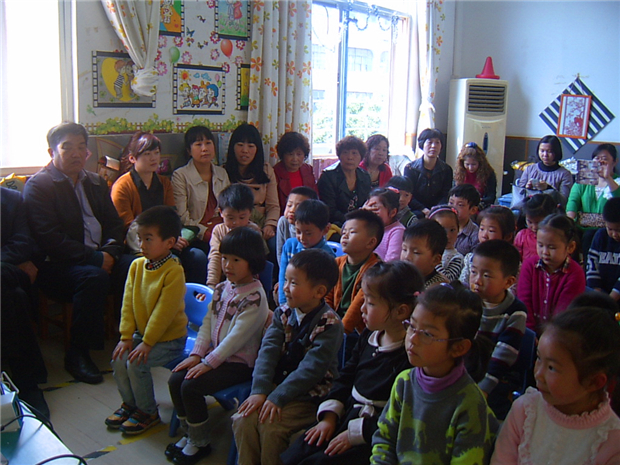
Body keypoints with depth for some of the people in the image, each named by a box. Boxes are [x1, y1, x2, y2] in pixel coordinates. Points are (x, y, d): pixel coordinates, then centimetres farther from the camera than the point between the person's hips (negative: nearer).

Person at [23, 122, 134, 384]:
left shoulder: (96, 183, 19)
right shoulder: (38, 186, -3)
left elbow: (114, 223, 15)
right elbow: (50, 240, -14)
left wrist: (110, 252, -7)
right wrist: (95, 258, -19)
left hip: (99, 258, 6)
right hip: (56, 266, -5)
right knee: (94, 277, -35)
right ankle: (77, 353, -20)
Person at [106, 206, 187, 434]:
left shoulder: (174, 272, -22)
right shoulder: (137, 265, 0)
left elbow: (164, 312, -23)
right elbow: (128, 303, 1)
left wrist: (147, 343, -20)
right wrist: (126, 337, -4)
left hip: (169, 338, -7)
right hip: (141, 332, 7)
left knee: (136, 363, -19)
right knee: (118, 358, -7)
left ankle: (148, 412, 3)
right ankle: (129, 403, 19)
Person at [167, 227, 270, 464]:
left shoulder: (254, 296, -19)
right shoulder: (222, 288, 7)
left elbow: (238, 336, -23)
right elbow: (208, 322, 9)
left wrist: (208, 362, -21)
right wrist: (196, 354, -2)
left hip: (239, 362, -8)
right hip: (214, 354, 8)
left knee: (191, 386, -19)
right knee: (175, 379, -4)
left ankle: (200, 443, 3)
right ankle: (190, 433, 15)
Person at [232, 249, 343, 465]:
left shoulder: (329, 323, -15)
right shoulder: (284, 313, 4)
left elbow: (311, 368, -21)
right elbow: (268, 351, -7)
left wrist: (278, 397, -25)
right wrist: (259, 390, -19)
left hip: (309, 395, -5)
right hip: (276, 386, 5)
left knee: (270, 425, -24)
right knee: (242, 419, -14)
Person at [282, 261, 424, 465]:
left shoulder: (410, 356, -19)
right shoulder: (369, 336, 6)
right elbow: (346, 377, 13)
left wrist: (354, 433, -18)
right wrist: (329, 416, 3)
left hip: (371, 437, -7)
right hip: (346, 417, 7)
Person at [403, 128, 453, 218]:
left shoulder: (446, 169, 9)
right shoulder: (410, 168, 2)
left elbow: (445, 195, 3)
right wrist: (424, 210, -19)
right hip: (415, 210, -2)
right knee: (419, 215, -36)